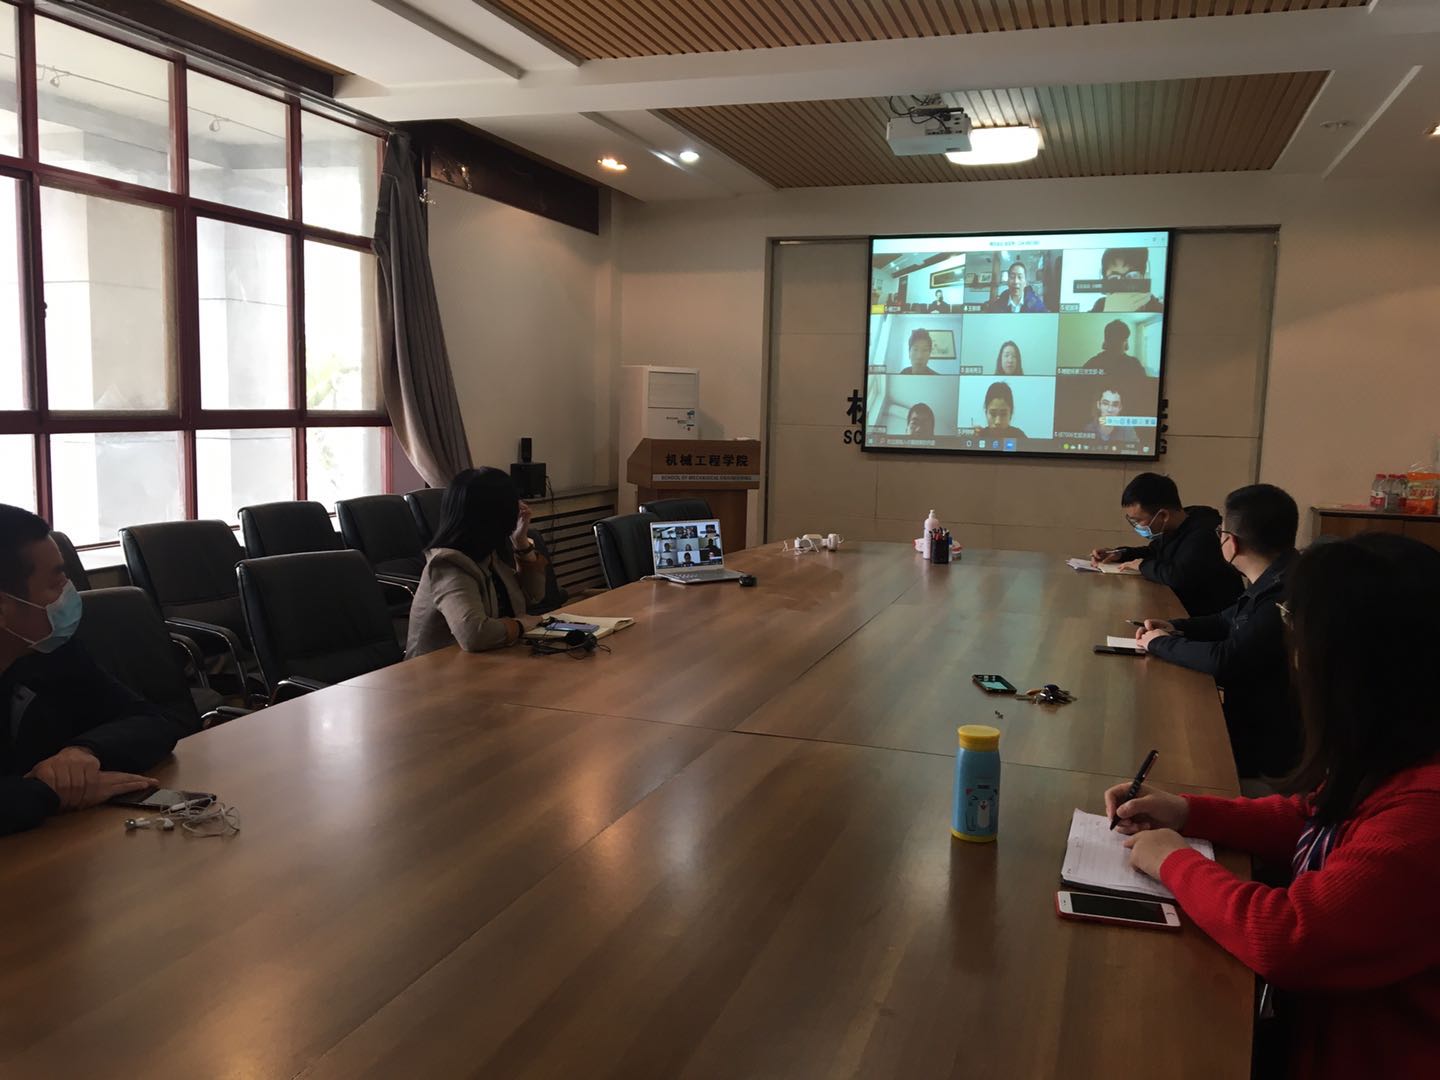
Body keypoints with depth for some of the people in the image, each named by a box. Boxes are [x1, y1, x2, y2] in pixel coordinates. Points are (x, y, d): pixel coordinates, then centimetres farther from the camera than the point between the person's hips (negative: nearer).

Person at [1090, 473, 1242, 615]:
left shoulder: (1204, 535, -26)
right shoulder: (1171, 528, 3)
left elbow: (1178, 576, -39)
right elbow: (1155, 552, 23)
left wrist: (1143, 566, -19)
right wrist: (1120, 554, 5)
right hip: (1177, 607, 8)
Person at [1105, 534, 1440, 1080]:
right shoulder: (1395, 758, -3)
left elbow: (1285, 939, -31)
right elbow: (1315, 818, 15)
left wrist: (1175, 860, -15)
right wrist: (1189, 812, 3)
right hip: (1315, 1010, 7)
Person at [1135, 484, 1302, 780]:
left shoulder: (1286, 594, -29)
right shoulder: (1274, 582, 3)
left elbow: (1225, 661, -31)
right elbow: (1229, 621, 19)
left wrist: (1161, 643, -13)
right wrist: (1175, 628, 2)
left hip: (1269, 747, -8)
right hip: (1252, 716, 8)